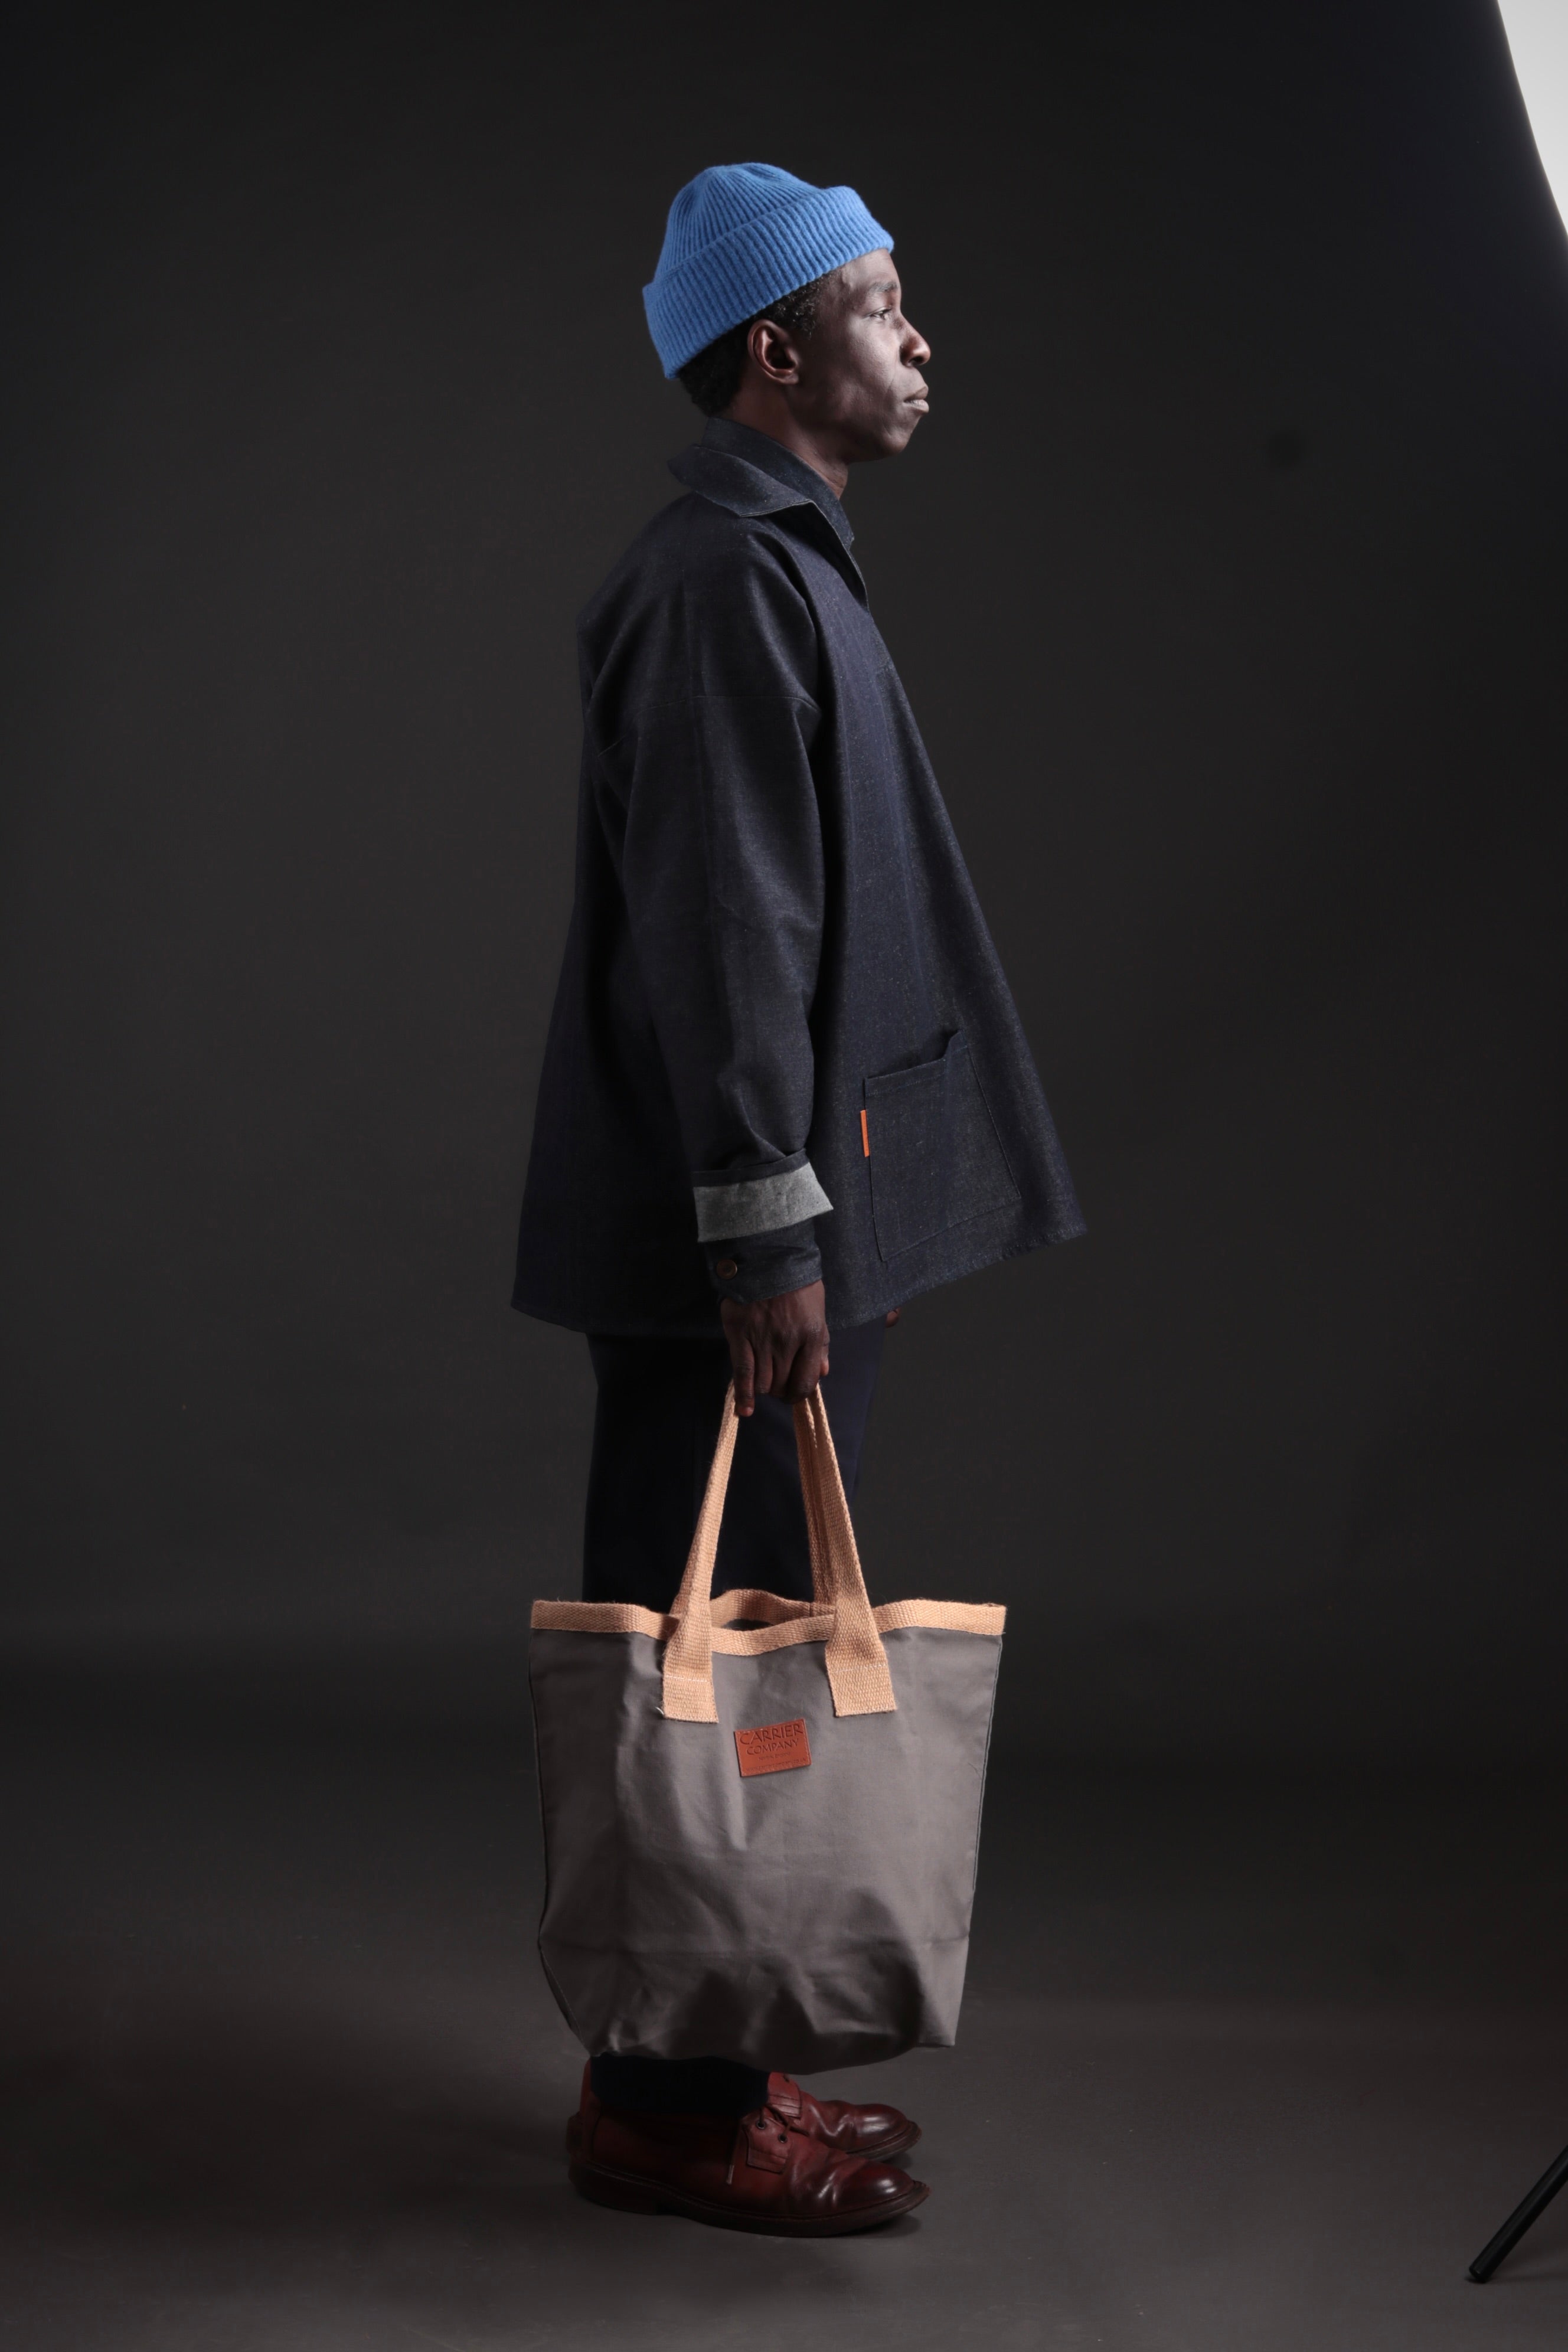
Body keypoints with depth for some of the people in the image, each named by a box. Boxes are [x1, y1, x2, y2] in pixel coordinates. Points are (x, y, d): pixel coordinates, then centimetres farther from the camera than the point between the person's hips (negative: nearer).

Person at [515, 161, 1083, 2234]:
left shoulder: (778, 562, 19)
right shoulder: (724, 579, -15)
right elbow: (719, 932, -21)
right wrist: (769, 1227, -22)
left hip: (783, 1220, 11)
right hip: (736, 1232, -11)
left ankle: (696, 2062, 25)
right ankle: (669, 2107, 8)